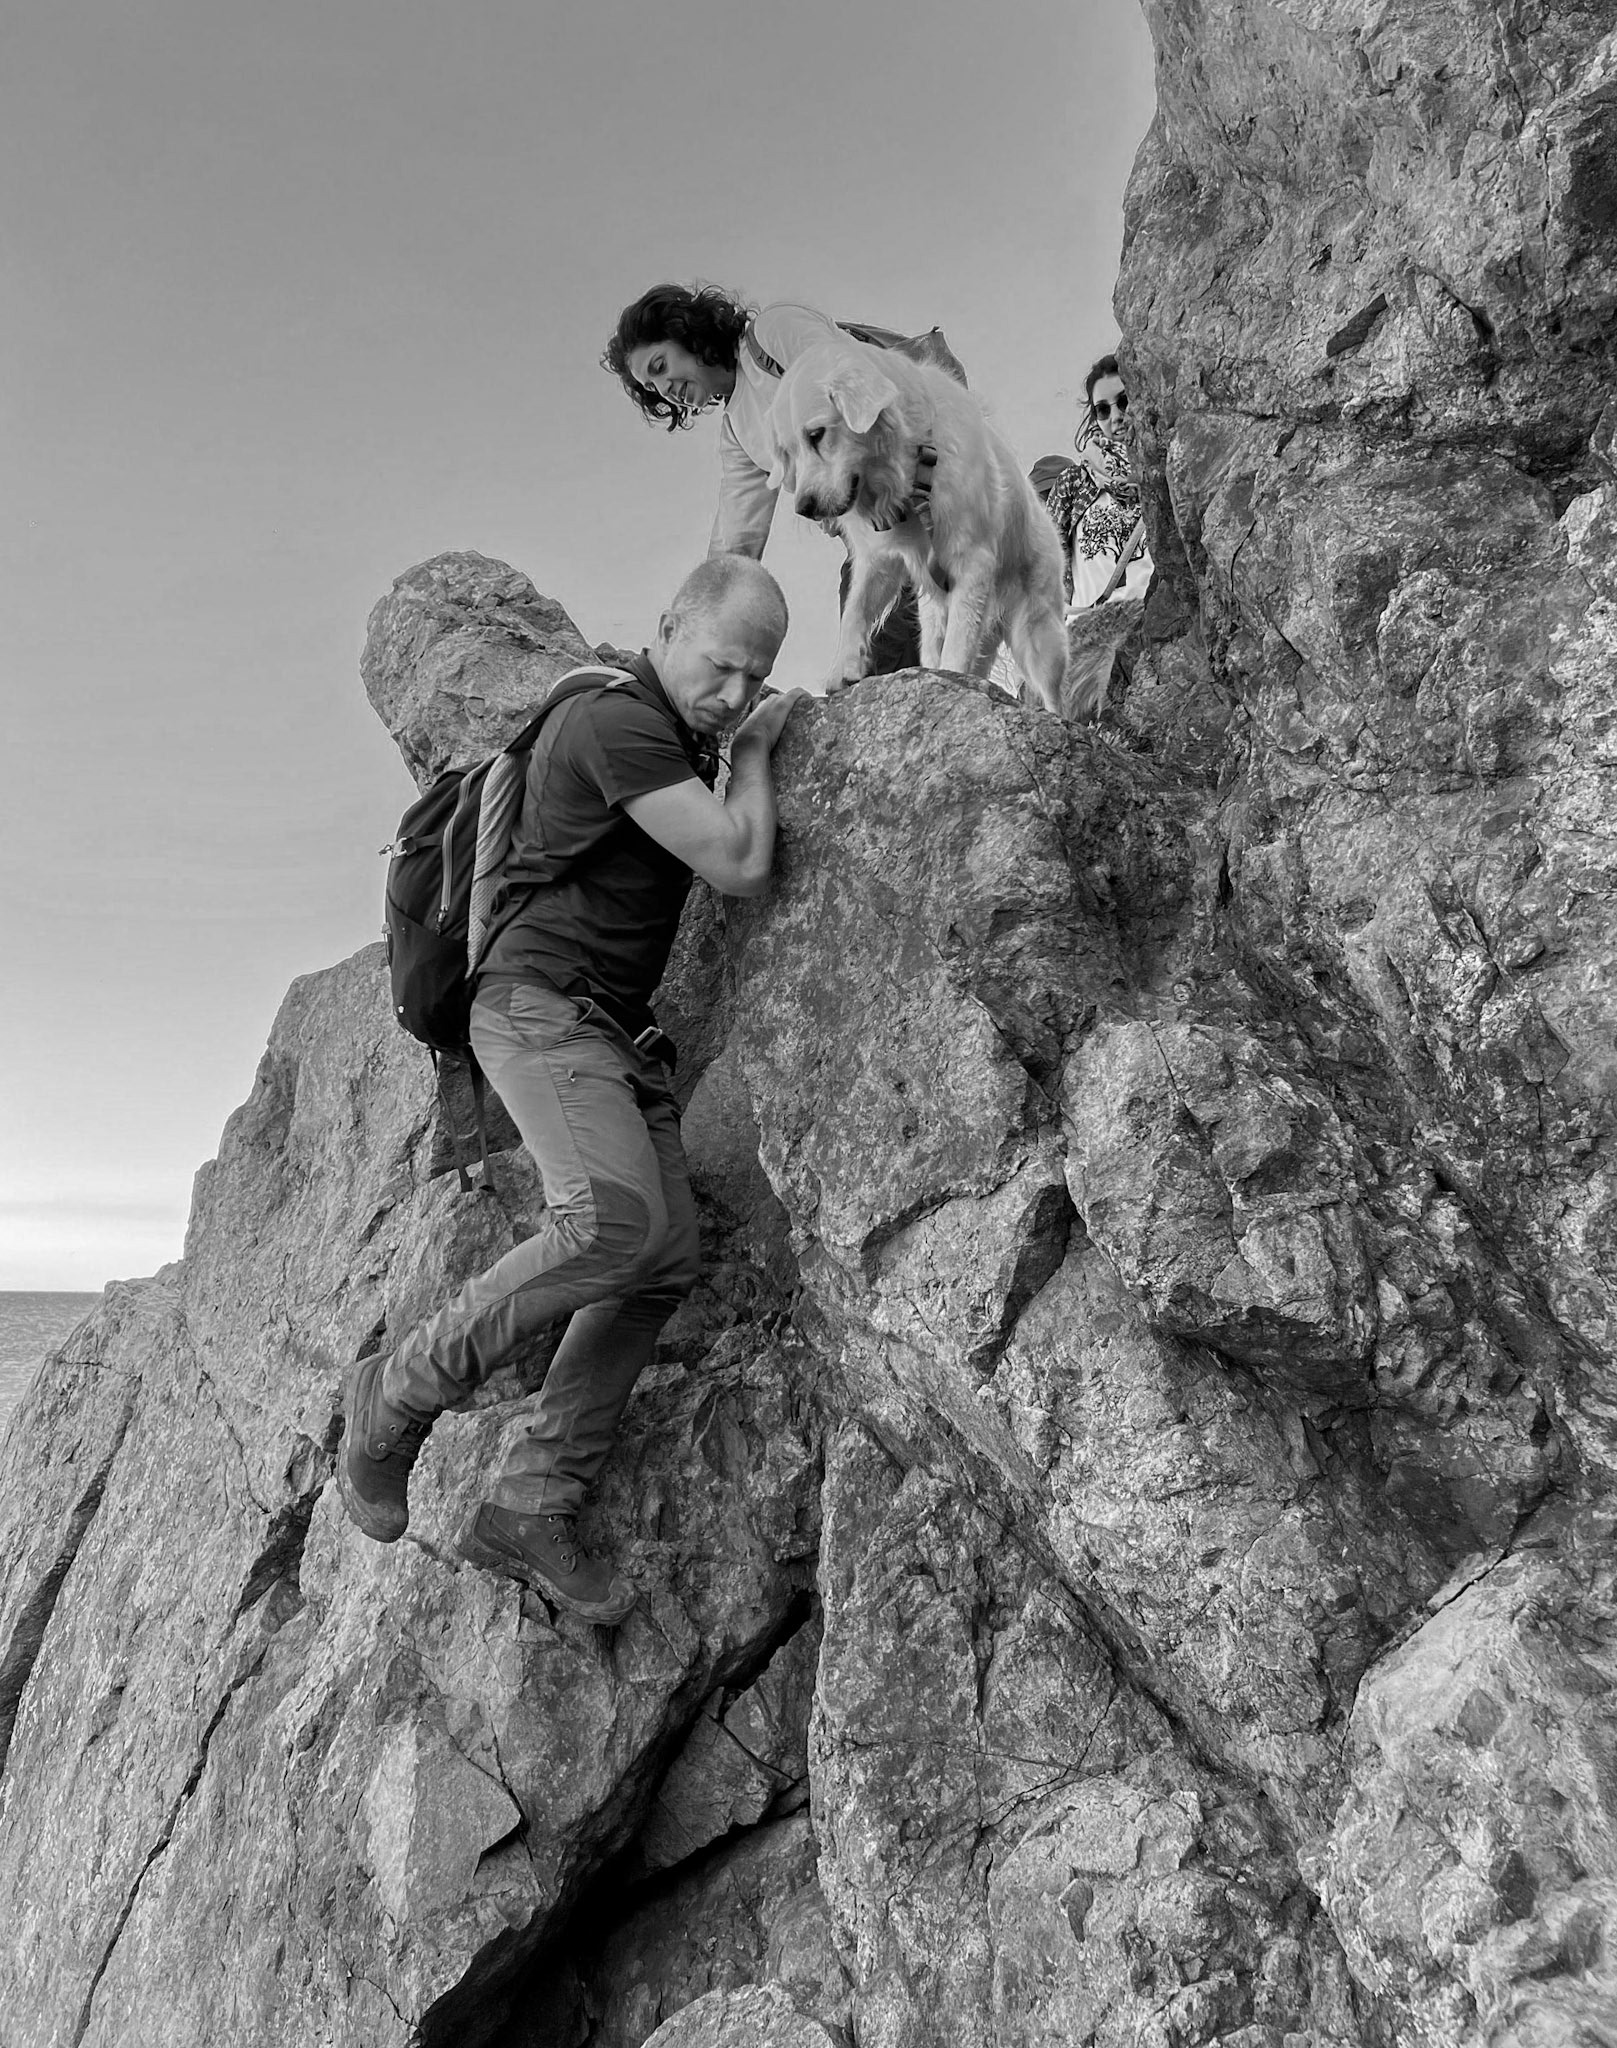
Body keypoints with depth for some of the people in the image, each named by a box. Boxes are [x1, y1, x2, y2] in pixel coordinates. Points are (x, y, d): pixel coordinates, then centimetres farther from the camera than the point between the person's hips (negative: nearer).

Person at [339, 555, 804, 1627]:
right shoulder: (617, 723, -13)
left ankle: (530, 1507, -5)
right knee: (616, 1218, -30)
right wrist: (753, 753, -1)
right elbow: (742, 865, -16)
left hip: (619, 1028, 9)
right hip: (540, 998, -9)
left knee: (669, 1256, -7)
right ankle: (403, 1388, -9)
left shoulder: (682, 740, 18)